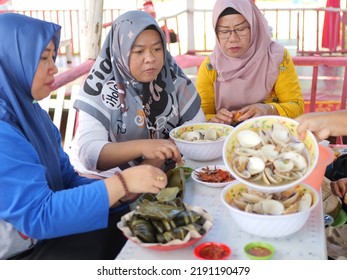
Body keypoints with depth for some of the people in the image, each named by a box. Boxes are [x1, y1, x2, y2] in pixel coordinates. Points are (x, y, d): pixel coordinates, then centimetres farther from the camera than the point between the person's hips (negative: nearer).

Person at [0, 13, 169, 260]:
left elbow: (67, 180, 5)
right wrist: (121, 183, -28)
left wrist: (123, 190, -11)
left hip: (43, 234, 8)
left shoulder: (30, 113, 5)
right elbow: (38, 215, -28)